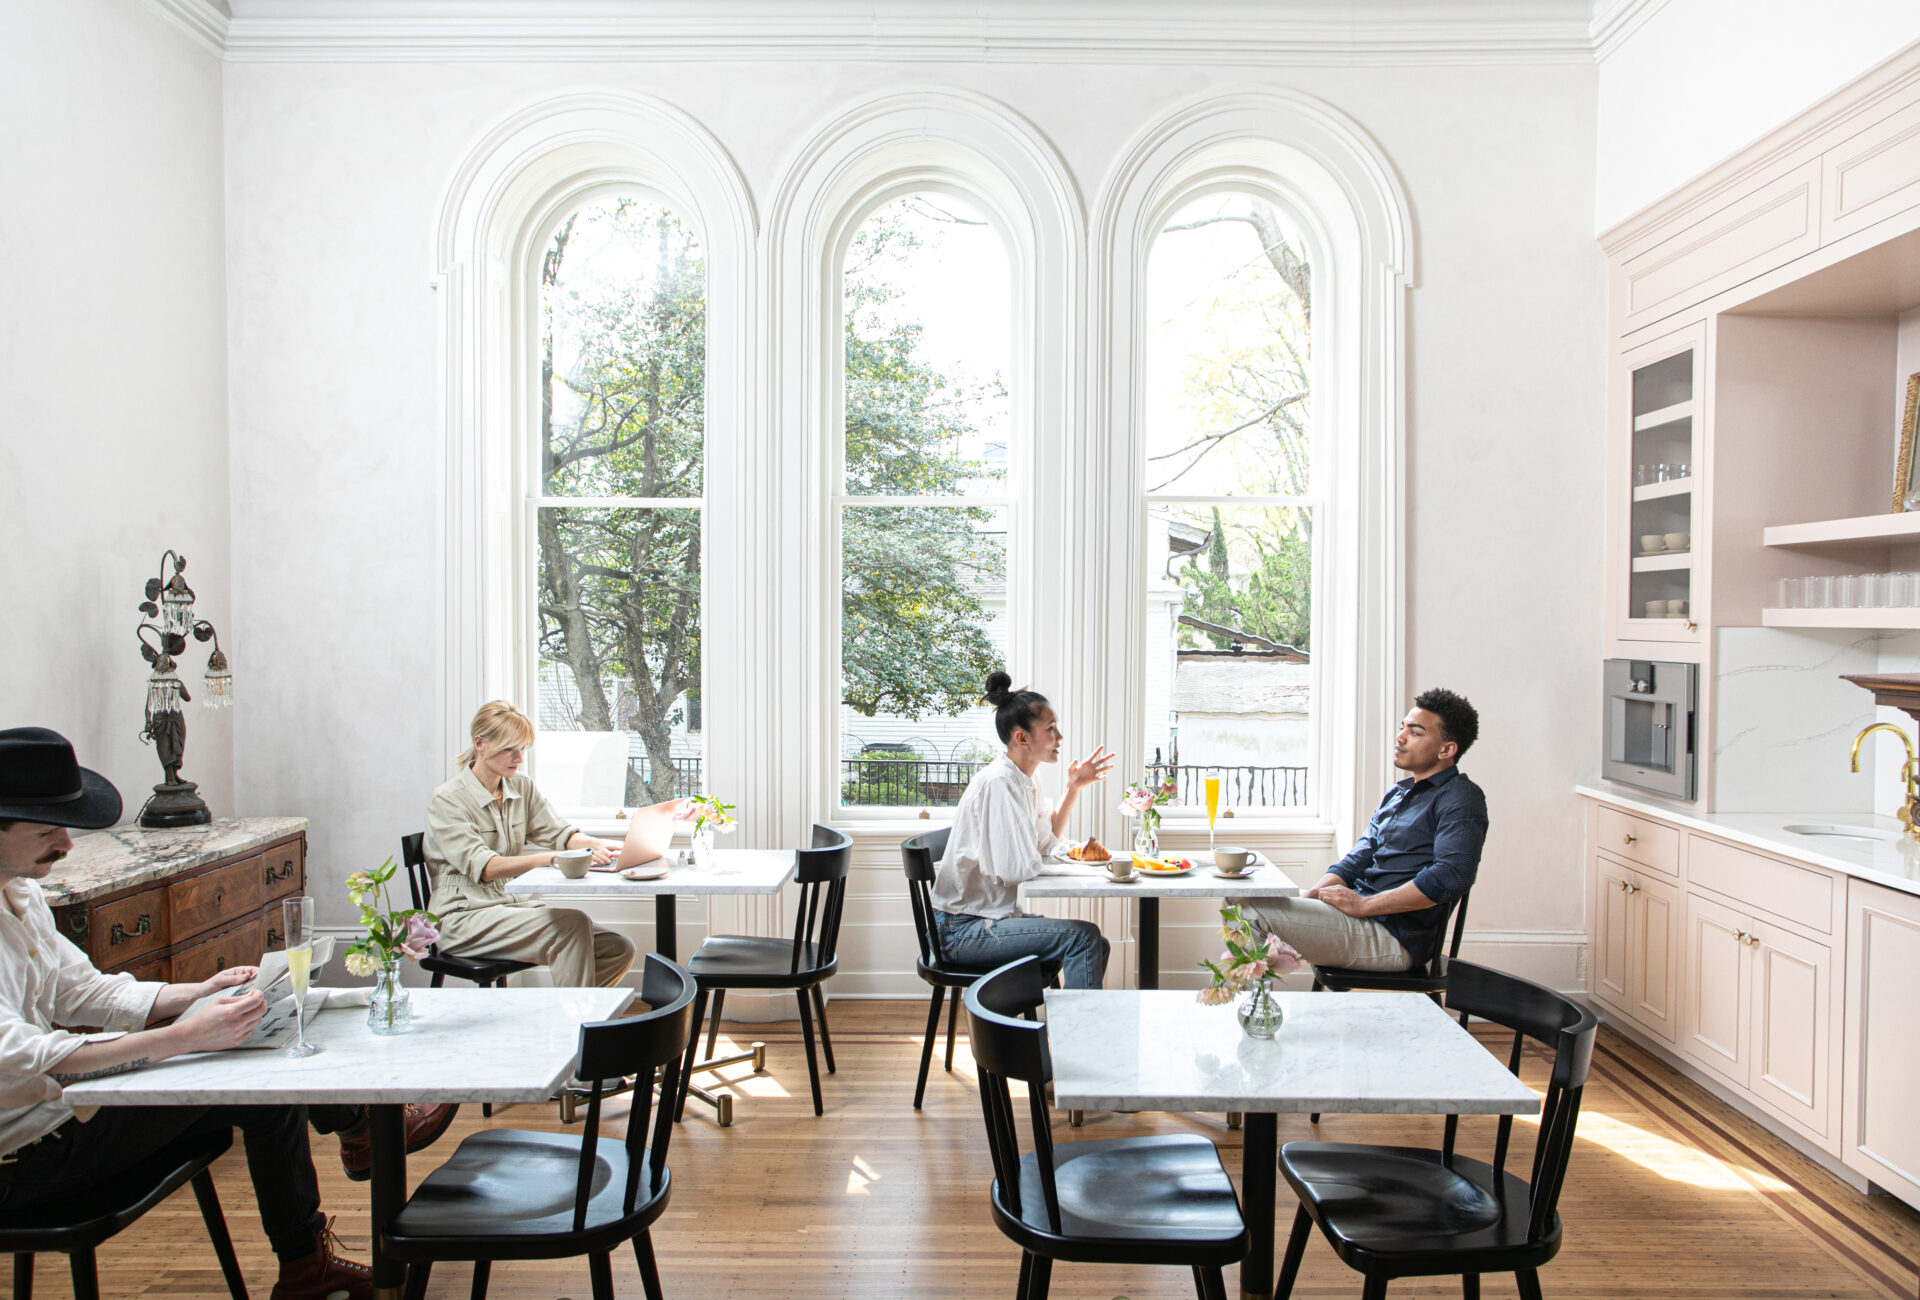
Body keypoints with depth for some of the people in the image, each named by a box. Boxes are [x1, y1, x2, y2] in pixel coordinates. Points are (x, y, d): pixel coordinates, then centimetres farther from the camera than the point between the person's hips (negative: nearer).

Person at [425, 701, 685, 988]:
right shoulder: (447, 800, -10)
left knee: (619, 950, -13)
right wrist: (552, 859, -35)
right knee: (572, 924, -30)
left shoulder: (522, 788, 12)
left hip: (514, 904, 7)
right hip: (464, 921, -7)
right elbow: (482, 868, -22)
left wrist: (598, 845, -19)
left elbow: (559, 833, 4)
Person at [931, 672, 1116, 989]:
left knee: (1097, 946, 5)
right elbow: (1019, 868, -24)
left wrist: (1073, 788, 12)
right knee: (1083, 936, -18)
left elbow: (1047, 843, 17)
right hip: (962, 929, -10)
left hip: (993, 917, 10)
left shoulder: (1025, 781, 9)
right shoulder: (998, 783, -21)